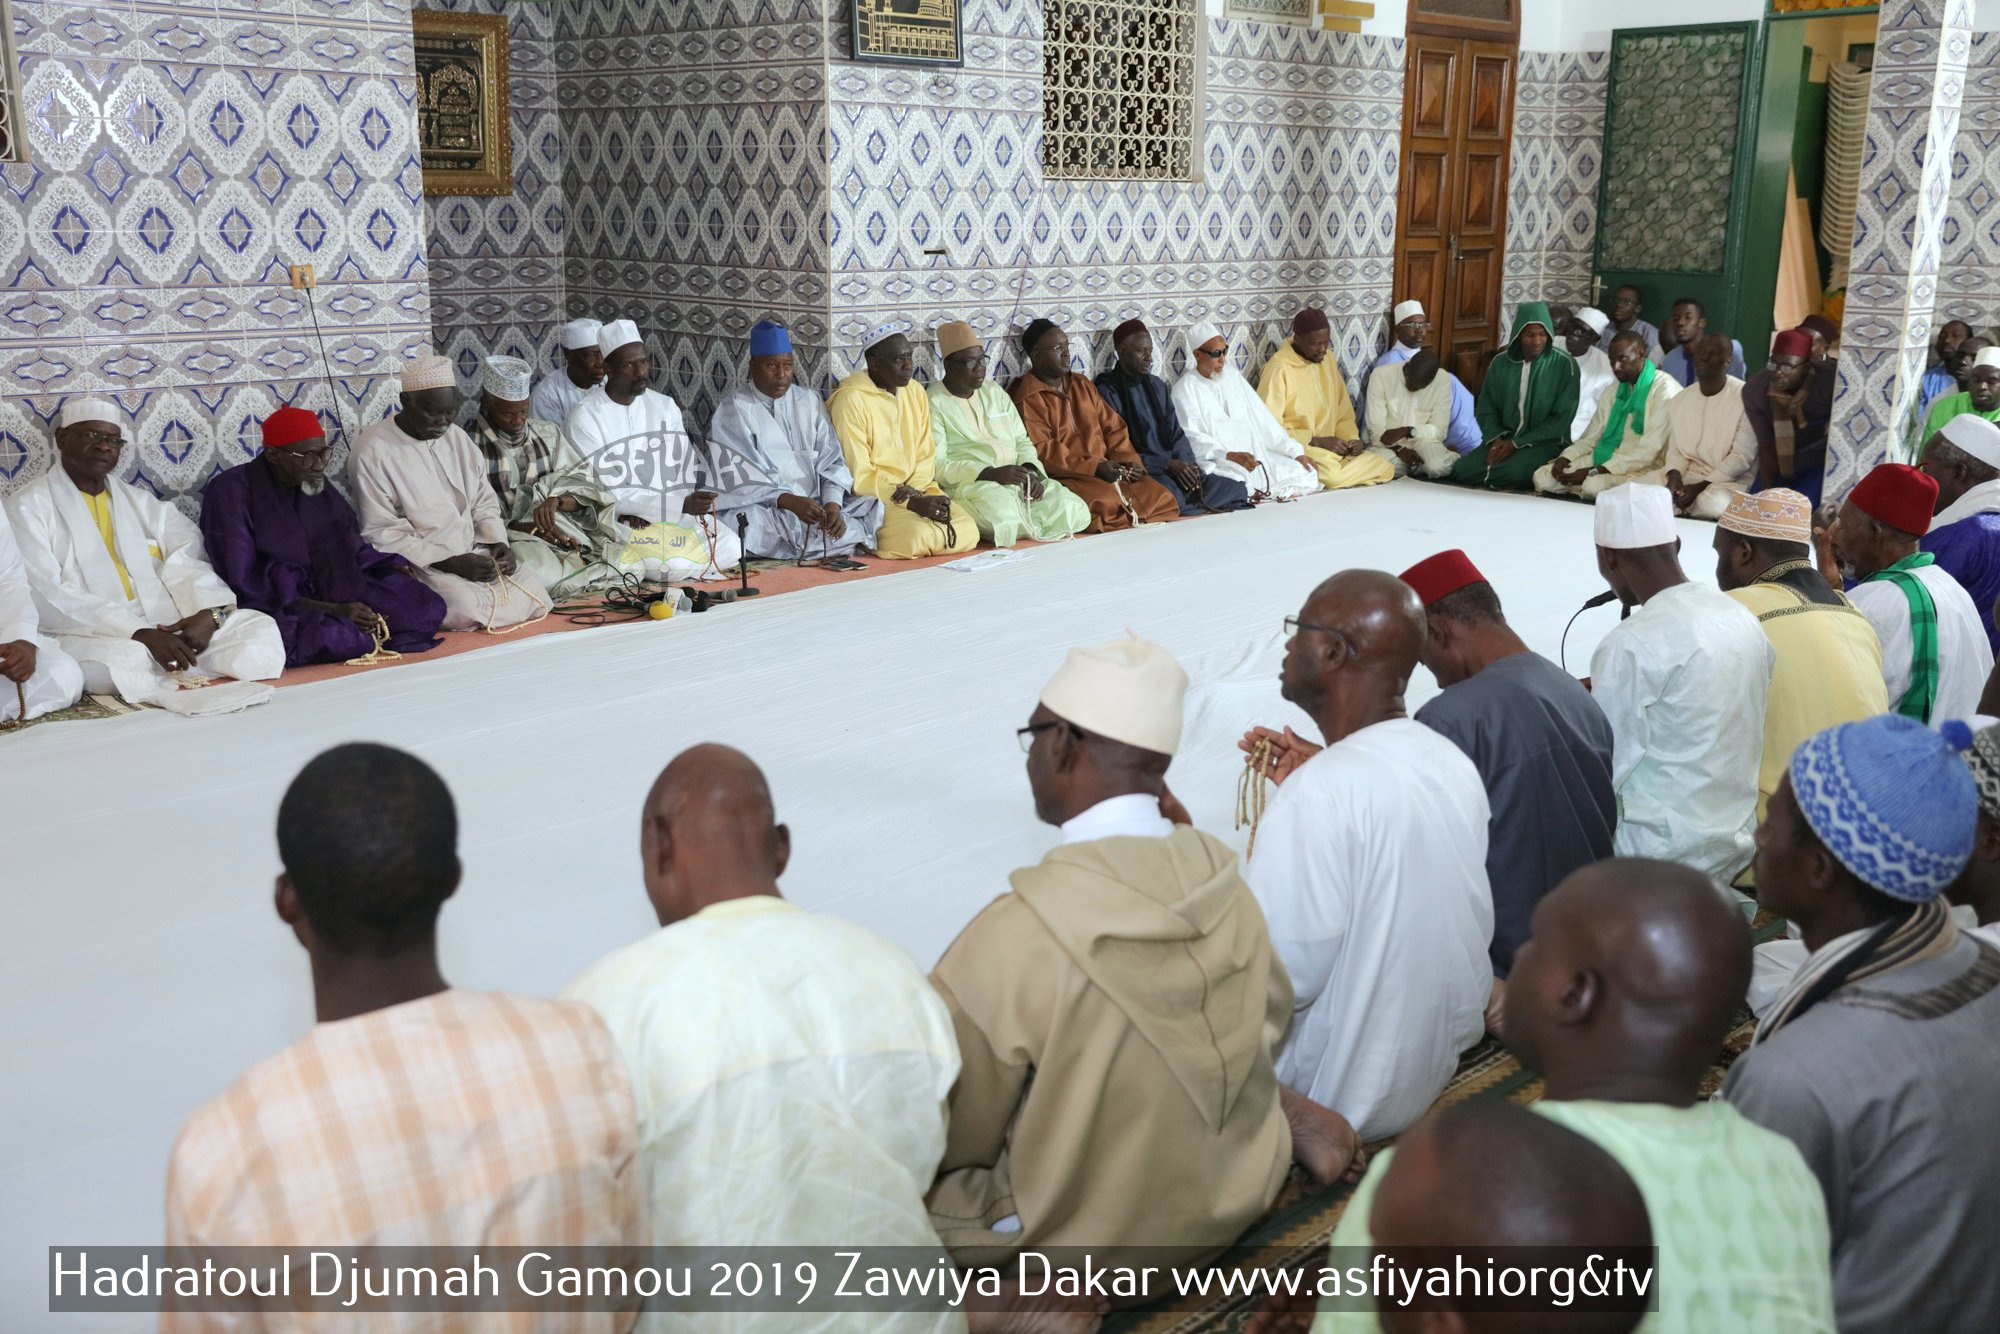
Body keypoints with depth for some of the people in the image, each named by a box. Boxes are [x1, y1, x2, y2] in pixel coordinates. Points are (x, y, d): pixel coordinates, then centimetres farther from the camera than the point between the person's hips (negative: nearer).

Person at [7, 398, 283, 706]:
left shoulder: (141, 501, 21)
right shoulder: (28, 507, 4)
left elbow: (188, 562, 6)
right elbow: (46, 598, -11)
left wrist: (210, 612, -18)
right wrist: (139, 634, -23)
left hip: (168, 627, 5)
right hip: (89, 636, -4)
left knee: (259, 628, -17)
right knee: (125, 660, -38)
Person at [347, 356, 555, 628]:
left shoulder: (457, 437, 10)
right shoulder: (373, 452, -11)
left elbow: (483, 501, 16)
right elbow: (381, 536, -15)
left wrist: (497, 542, -6)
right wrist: (449, 564, -22)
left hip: (473, 554, 7)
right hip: (417, 566, -6)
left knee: (533, 590, -16)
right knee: (467, 606, -34)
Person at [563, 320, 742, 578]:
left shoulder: (665, 406, 8)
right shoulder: (585, 417, -10)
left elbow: (688, 470, 2)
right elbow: (604, 491, -16)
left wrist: (642, 508, -17)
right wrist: (681, 505, -25)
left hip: (673, 515, 5)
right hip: (616, 521, -5)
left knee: (732, 549, -18)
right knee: (676, 565, -31)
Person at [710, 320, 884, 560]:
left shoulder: (809, 401, 14)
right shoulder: (733, 411, 0)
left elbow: (830, 459, 9)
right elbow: (738, 479, -10)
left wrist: (833, 503, -12)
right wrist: (789, 501, -25)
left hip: (815, 506, 4)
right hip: (765, 510, -4)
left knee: (875, 507, -17)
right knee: (746, 521, -38)